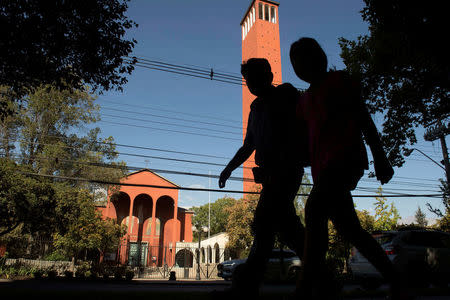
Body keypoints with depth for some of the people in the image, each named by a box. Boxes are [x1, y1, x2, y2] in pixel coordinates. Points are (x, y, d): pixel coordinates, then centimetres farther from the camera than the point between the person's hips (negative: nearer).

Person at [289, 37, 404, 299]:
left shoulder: (338, 80, 9)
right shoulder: (305, 100, 26)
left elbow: (364, 118, 3)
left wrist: (380, 157, -5)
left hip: (346, 156, -7)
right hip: (323, 167, 7)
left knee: (314, 207, -27)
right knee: (349, 228, 7)